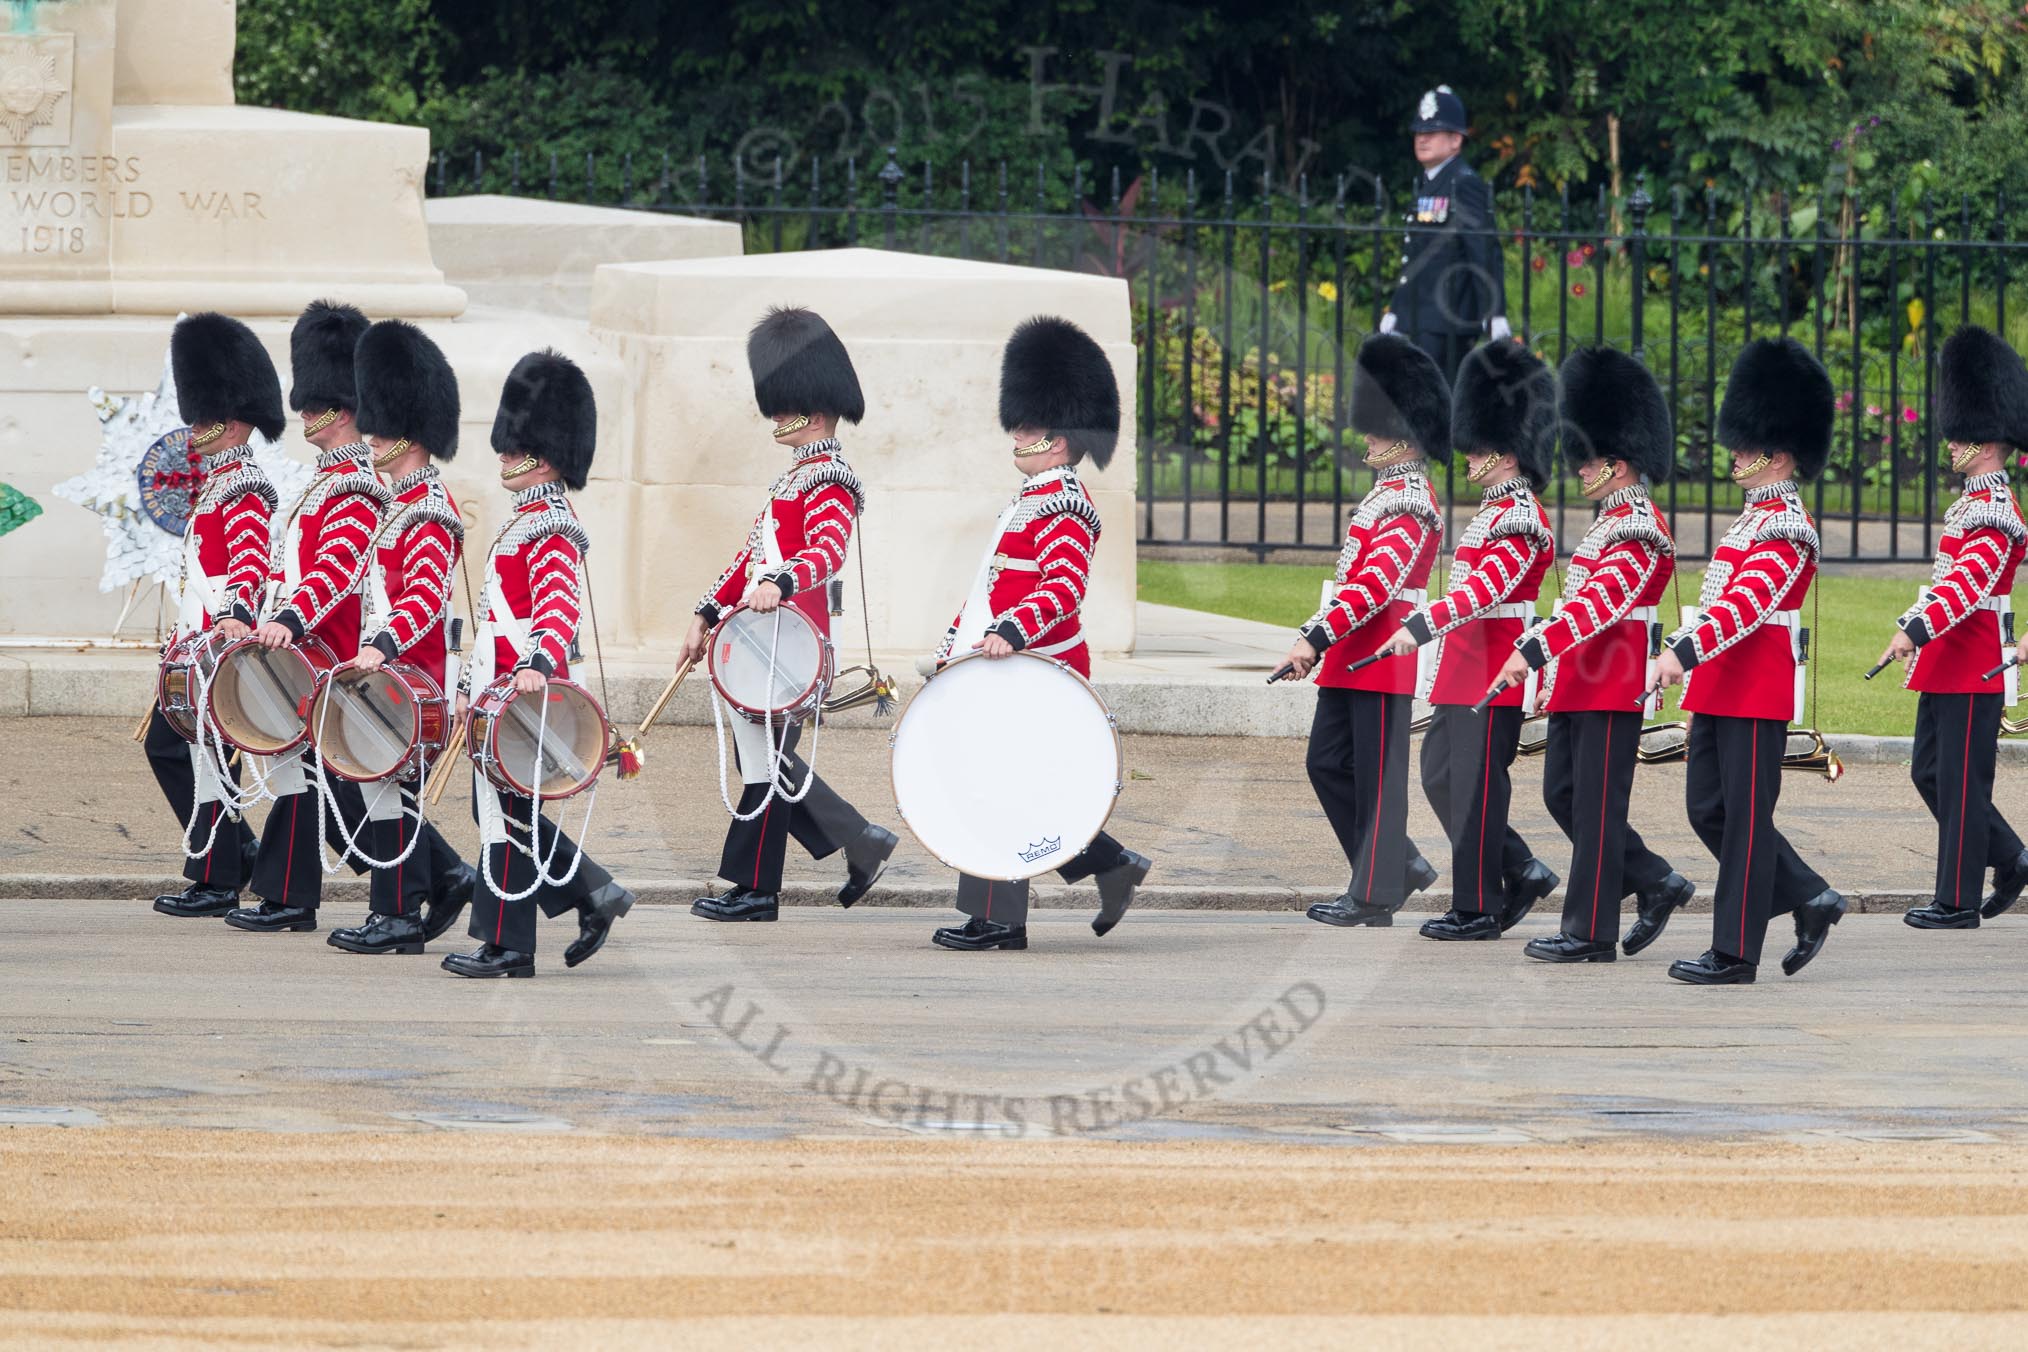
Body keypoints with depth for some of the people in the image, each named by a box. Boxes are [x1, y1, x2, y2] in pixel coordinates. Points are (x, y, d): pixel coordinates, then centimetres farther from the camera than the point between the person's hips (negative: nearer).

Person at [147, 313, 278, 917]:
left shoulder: (245, 489, -14)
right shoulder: (214, 484, 17)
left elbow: (251, 561, -28)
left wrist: (236, 614, -46)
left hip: (224, 642, -11)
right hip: (195, 644, 11)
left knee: (208, 756, -7)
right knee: (165, 745, 14)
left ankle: (215, 882, -2)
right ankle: (239, 851, 20)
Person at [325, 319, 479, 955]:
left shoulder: (429, 513, -16)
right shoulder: (403, 503, 16)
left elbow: (428, 597, -28)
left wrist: (381, 646, -40)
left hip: (407, 672, -10)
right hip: (385, 667, 10)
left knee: (387, 786, -5)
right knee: (378, 783, 12)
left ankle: (398, 918, 0)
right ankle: (449, 876, 19)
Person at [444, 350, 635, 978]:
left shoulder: (552, 532, -12)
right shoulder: (521, 524, 18)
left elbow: (560, 609, -27)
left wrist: (537, 665, -43)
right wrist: (472, 682, 25)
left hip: (526, 690, -10)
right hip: (499, 690, 10)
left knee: (506, 812, -6)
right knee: (498, 807, 13)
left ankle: (507, 947, -1)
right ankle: (596, 895, 18)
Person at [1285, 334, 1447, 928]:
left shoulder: (1409, 504, -15)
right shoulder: (1386, 494, 17)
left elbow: (1375, 585, -25)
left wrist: (1316, 639, -28)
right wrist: (1317, 637, 18)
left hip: (1381, 656, -10)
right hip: (1350, 657, 10)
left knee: (1378, 776, -4)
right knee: (1328, 764, 11)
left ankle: (1376, 896, 1)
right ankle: (1398, 866, 19)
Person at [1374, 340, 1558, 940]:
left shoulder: (1519, 520, -16)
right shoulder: (1494, 511, 16)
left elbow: (1484, 589, -28)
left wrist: (1420, 627, -36)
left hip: (1491, 675, -10)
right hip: (1464, 667, 10)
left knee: (1475, 786, -4)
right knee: (1440, 776, 12)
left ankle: (1477, 909, 4)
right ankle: (1522, 873, 18)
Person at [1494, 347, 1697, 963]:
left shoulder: (1639, 532, -16)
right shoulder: (1612, 521, 17)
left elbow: (1597, 603, -28)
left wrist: (1532, 651, -35)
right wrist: (1553, 667, 23)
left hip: (1611, 688, -10)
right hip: (1581, 685, 10)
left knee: (1596, 806, -6)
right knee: (1563, 795, 11)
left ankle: (1590, 931, -1)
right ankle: (1657, 883, 19)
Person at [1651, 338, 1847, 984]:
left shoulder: (1787, 530, -15)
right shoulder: (1755, 519, 16)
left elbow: (1747, 604, -27)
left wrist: (1685, 654, -34)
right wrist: (1679, 652, 19)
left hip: (1757, 692, -10)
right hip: (1721, 688, 10)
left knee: (1744, 817, -4)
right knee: (1708, 809, 11)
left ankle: (1735, 953, 0)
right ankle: (1811, 900, 19)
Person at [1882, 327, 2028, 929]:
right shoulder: (1972, 504, 15)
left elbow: (1969, 582, -28)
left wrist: (1915, 631, -36)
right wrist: (1914, 630, 22)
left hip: (1973, 670, -10)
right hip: (1946, 667, 10)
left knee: (1960, 780, -4)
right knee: (1930, 772, 14)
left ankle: (1958, 901, 1)